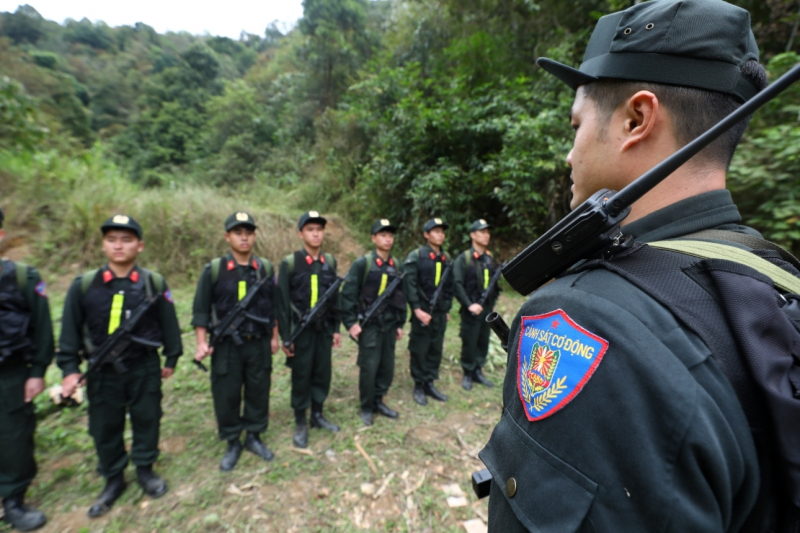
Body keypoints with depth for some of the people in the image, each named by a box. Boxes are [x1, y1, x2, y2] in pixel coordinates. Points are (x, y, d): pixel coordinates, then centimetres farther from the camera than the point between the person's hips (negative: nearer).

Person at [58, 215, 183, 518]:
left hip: (145, 367, -1)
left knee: (147, 420, 13)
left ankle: (145, 470, 36)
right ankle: (113, 480, 35)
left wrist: (171, 359, 4)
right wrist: (70, 368, -3)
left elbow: (168, 323, 0)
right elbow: (70, 329, 1)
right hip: (102, 371, 1)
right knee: (104, 427, 14)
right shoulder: (84, 285, -5)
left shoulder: (154, 283, -7)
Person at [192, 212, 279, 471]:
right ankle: (232, 443, 29)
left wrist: (274, 337, 8)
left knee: (259, 391, 11)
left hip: (259, 344, 2)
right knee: (226, 395, 8)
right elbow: (201, 309, -1)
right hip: (226, 345, -1)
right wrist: (202, 342, -7)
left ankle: (254, 437, 32)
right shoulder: (213, 270, -4)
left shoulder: (266, 268, 2)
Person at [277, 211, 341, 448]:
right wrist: (285, 337, -9)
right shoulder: (289, 263, -9)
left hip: (324, 329, 4)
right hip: (300, 330, -3)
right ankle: (300, 424, 26)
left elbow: (335, 297, 7)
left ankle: (317, 415, 33)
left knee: (323, 373, 13)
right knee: (301, 376, 8)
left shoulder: (330, 261, 3)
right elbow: (282, 302, -8)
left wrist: (336, 328, 7)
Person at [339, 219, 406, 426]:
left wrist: (400, 323, 13)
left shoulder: (397, 266, 7)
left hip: (389, 325, 5)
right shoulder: (362, 263, -9)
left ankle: (378, 401, 31)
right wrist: (351, 322, -13)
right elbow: (347, 294, -11)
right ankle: (366, 408, 21)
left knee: (387, 366, 11)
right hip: (369, 325, -5)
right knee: (369, 367, 1)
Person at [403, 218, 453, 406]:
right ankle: (418, 386, 21)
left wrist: (447, 309, 13)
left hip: (440, 313, 5)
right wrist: (417, 309, -19)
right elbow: (409, 284, -14)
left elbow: (449, 286, 15)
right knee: (419, 350, 6)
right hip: (422, 312, -5)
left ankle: (430, 384, 26)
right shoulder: (416, 256, -8)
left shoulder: (446, 258, 10)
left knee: (436, 349, 11)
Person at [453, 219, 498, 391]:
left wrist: (492, 302, 8)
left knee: (483, 342, 13)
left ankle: (478, 371, 29)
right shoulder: (463, 259, -9)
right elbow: (457, 284, -15)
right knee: (469, 343, 5)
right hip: (472, 310, -5)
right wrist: (469, 304, -21)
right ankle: (467, 374, 21)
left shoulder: (490, 258, 9)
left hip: (487, 309, 5)